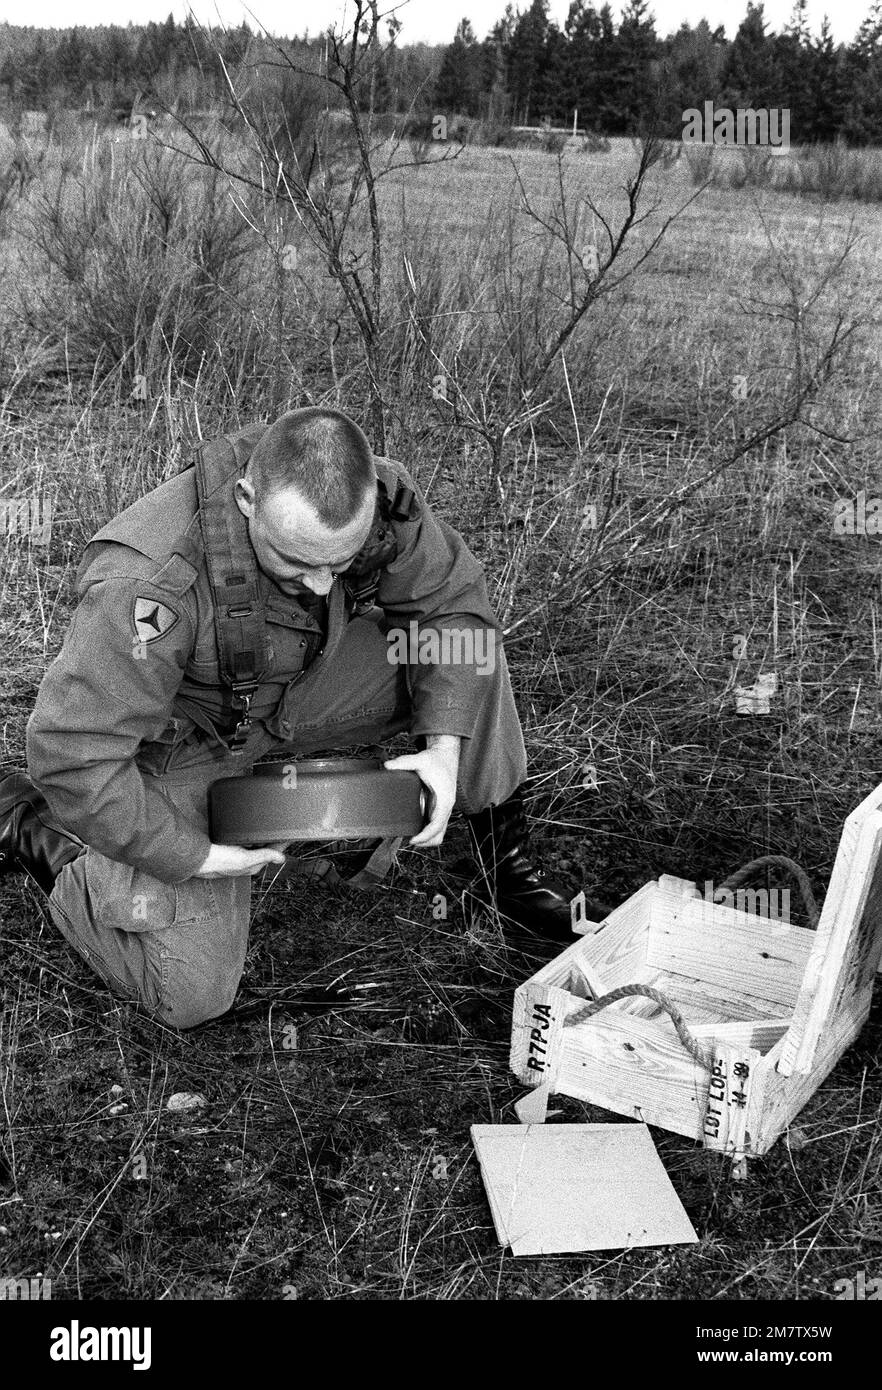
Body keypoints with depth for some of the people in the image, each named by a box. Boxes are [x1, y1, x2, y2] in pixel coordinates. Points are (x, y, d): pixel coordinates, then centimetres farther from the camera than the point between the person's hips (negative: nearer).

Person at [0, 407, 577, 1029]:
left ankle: (506, 856, 6)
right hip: (181, 743, -5)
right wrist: (195, 856, -26)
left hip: (294, 688, 5)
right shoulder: (147, 584, -40)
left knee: (468, 642, -13)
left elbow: (454, 599, -7)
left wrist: (444, 746, -18)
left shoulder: (379, 497, -25)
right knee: (192, 996, -5)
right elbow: (74, 752, -33)